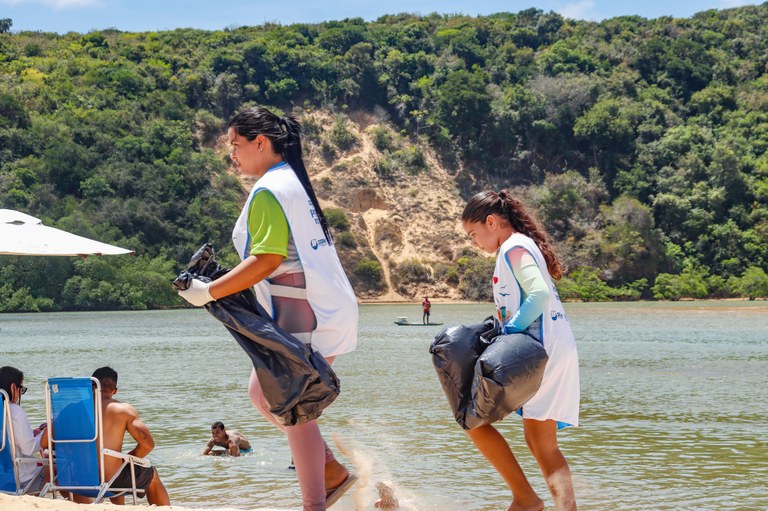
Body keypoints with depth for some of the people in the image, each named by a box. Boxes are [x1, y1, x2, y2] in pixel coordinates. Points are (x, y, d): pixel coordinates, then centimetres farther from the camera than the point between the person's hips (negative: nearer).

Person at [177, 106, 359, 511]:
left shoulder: (269, 191, -14)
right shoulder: (293, 181, 16)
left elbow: (267, 259, -22)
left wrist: (209, 292, -17)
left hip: (306, 317, -10)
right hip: (322, 310, 10)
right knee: (262, 392, 16)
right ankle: (332, 472, 18)